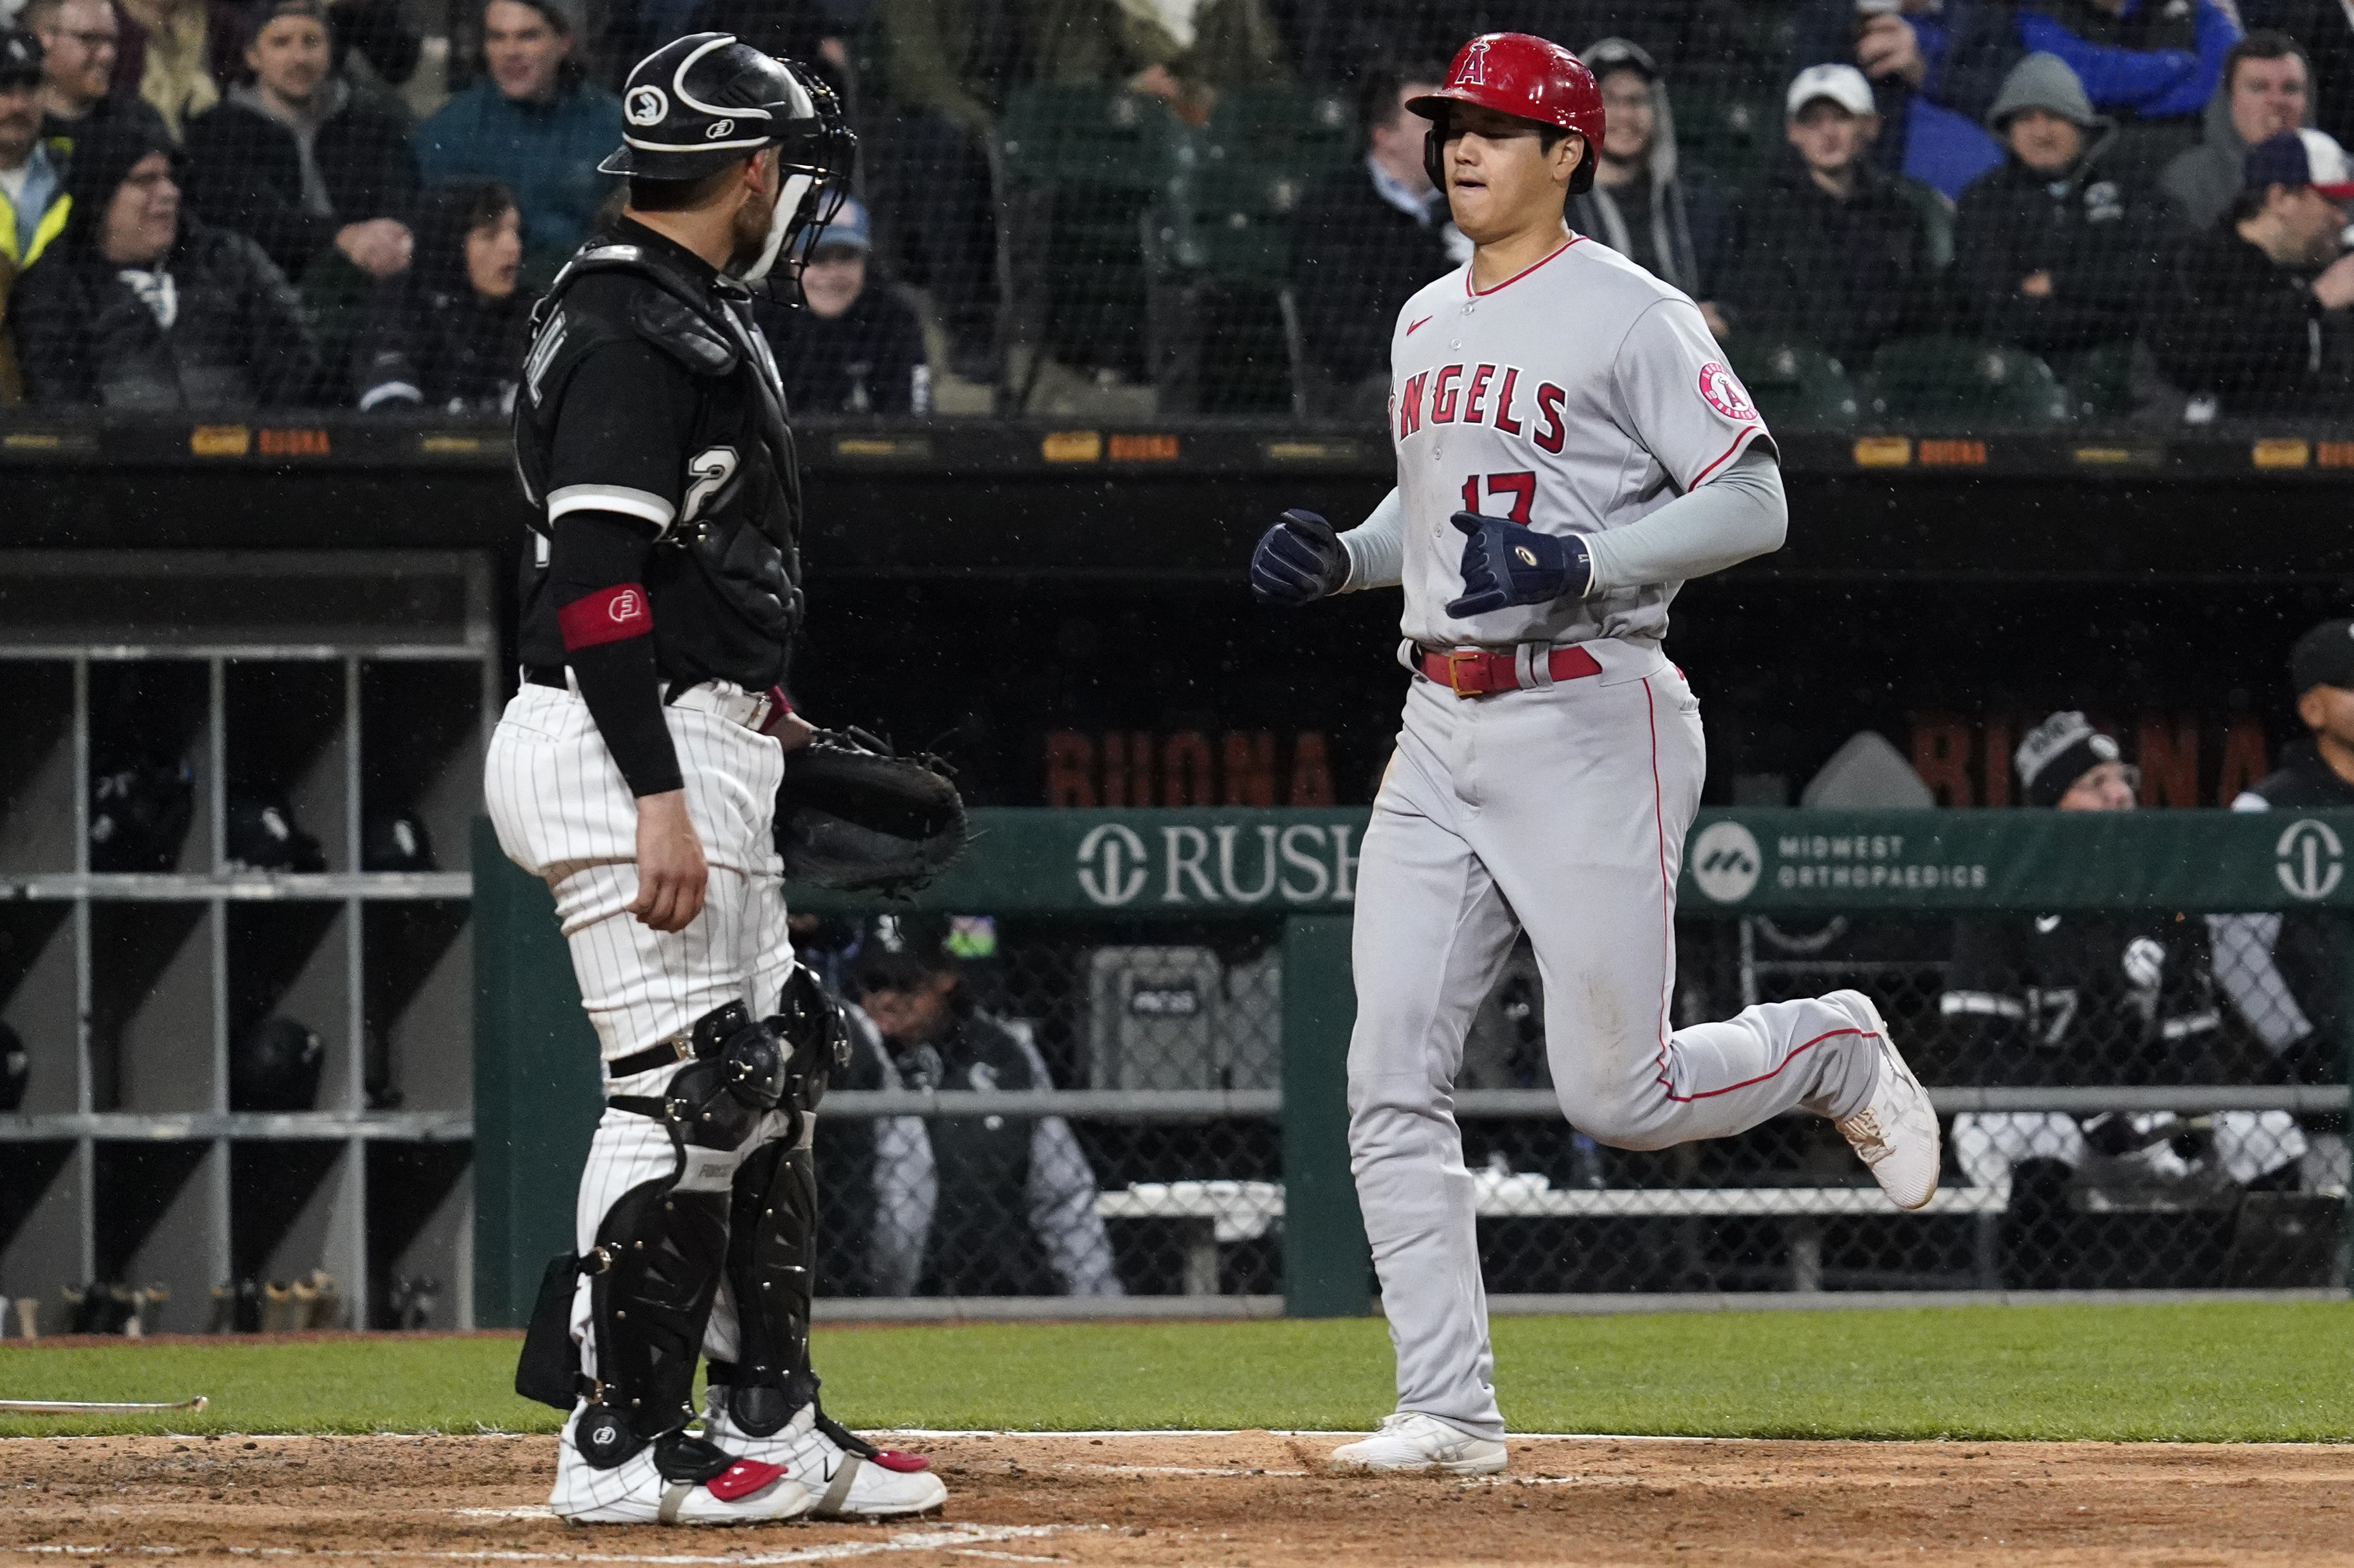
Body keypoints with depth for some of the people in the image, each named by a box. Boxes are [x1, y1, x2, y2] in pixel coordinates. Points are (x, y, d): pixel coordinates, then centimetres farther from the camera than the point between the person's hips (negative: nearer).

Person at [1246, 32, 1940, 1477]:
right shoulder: (1426, 326, 15)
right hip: (1441, 729, 7)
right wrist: (1341, 560, 8)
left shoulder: (1630, 317, -9)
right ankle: (1450, 1412, 0)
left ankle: (1836, 1051, 24)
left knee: (1617, 1097, -6)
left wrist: (1583, 564, -25)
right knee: (1393, 1086, -3)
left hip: (1589, 722, -7)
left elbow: (1753, 503, -14)